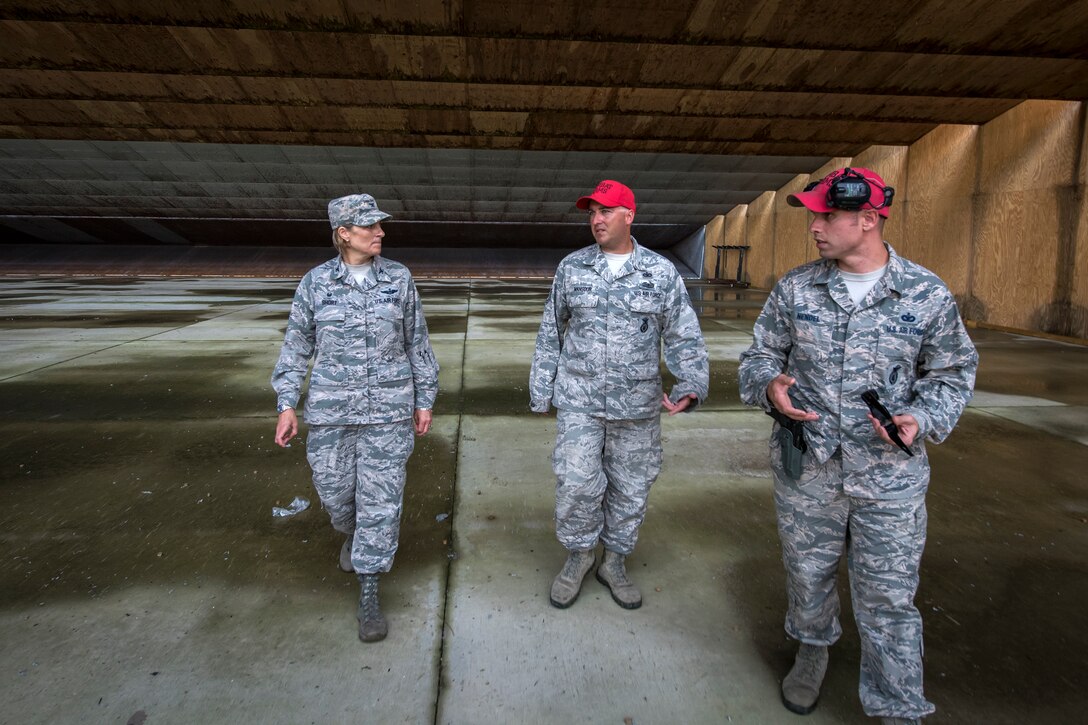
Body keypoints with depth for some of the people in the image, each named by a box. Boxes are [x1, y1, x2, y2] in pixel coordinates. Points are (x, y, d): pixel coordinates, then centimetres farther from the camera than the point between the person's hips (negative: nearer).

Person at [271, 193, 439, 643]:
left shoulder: (398, 278, 0)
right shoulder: (316, 282, 0)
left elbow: (416, 342, 5)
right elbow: (297, 345, 6)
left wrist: (424, 401, 5)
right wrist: (287, 404, 0)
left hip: (389, 408, -1)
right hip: (331, 408, 1)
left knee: (381, 499, 0)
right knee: (335, 491, 13)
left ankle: (369, 596, 15)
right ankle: (353, 534, 49)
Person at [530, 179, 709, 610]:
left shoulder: (662, 272, 0)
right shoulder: (571, 268, 3)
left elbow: (684, 336, 0)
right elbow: (550, 333, 8)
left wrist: (690, 386, -15)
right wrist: (540, 390, 8)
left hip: (638, 407, 1)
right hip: (578, 401, 0)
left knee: (630, 488, 11)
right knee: (576, 483, -7)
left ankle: (614, 562, 33)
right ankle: (579, 555, 22)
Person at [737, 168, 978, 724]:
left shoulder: (928, 296, -5)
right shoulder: (794, 288, -1)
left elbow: (953, 371, 6)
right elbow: (761, 353, 7)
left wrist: (922, 418, -13)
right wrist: (769, 386, -16)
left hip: (891, 476, -1)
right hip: (805, 469, 2)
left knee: (888, 598, 7)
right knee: (807, 574, 19)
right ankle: (812, 649, 48)